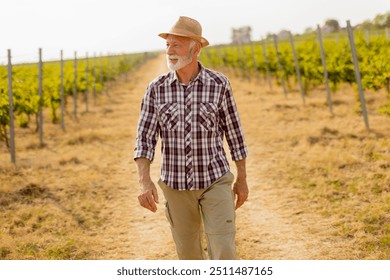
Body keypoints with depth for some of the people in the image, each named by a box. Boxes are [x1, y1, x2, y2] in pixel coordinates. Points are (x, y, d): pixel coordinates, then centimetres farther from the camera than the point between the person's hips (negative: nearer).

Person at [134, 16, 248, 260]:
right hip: (176, 183, 2)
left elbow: (234, 132, 1)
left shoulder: (219, 84, -8)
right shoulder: (156, 89, -5)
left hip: (215, 180, -2)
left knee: (224, 253, -11)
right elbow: (145, 139, -7)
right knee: (189, 253, 14)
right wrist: (145, 182, -23)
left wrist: (242, 180, 5)